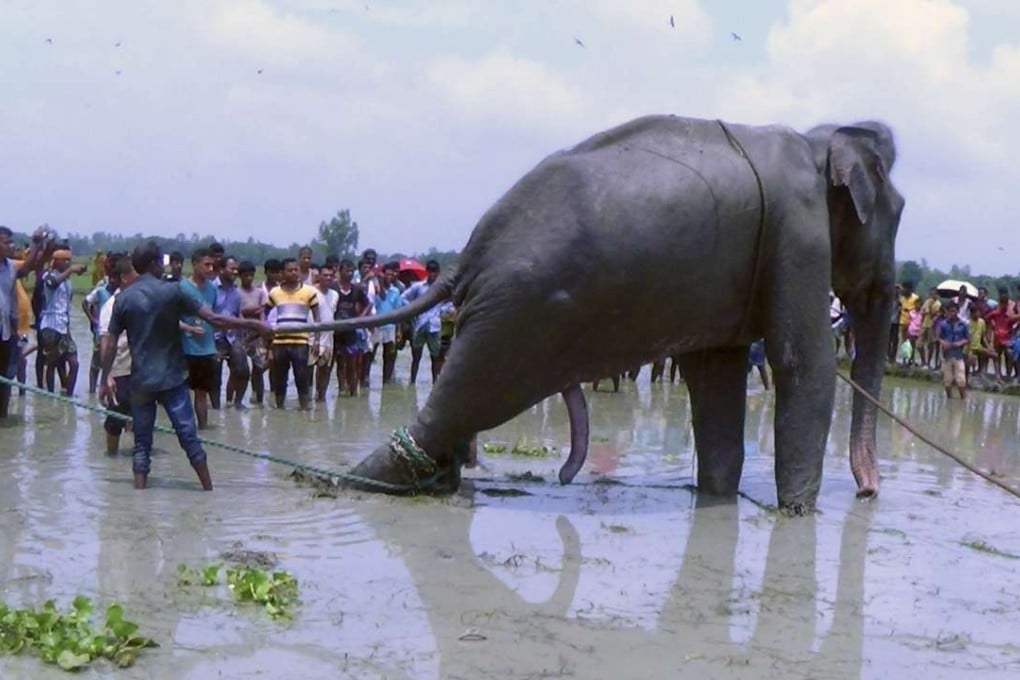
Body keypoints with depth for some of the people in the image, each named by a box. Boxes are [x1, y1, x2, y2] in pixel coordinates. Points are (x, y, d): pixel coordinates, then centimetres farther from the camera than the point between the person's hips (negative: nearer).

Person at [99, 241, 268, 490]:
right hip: (171, 378, -3)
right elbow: (213, 318, -8)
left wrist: (106, 378, 10)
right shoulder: (172, 291, -6)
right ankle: (209, 490, 7)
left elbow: (110, 341, 2)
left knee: (142, 443, 7)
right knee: (189, 437, 2)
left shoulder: (123, 298, 3)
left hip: (140, 381, 3)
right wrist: (251, 324, 0)